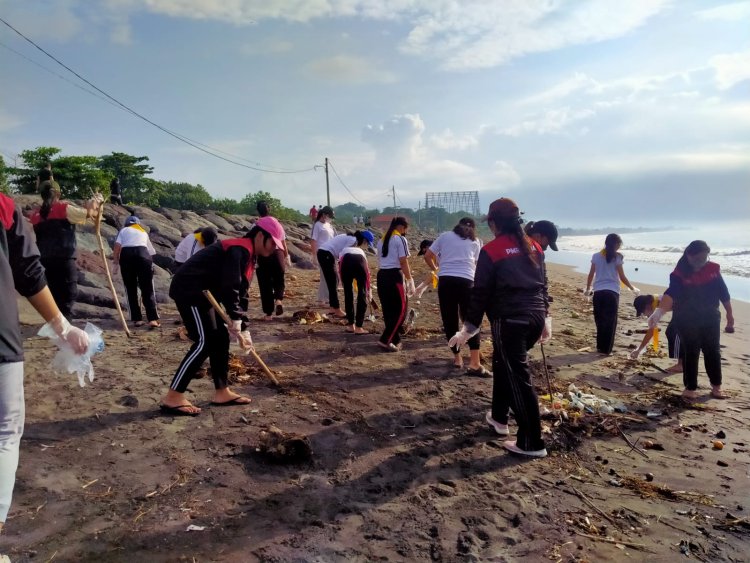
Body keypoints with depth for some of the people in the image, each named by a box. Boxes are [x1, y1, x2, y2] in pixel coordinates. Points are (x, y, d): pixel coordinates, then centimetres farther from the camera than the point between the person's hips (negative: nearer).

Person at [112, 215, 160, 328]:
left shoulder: (123, 230, 24)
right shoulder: (143, 232, 31)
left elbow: (117, 246, 7)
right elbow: (151, 251, 25)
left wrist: (116, 263, 9)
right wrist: (150, 263, 39)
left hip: (126, 255, 0)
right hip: (143, 254, 0)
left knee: (131, 289, 10)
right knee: (148, 289, 2)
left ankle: (137, 319, 7)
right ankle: (153, 319, -8)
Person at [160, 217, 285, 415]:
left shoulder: (248, 255, 16)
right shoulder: (240, 250, -16)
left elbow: (241, 293, 18)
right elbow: (230, 287, -24)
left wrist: (243, 329, 16)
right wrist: (236, 321, -17)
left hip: (201, 291, 11)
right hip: (189, 289, -11)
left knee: (221, 338, 10)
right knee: (205, 342, -14)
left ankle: (222, 393, 17)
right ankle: (172, 398, -11)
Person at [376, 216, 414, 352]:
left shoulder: (382, 240, 18)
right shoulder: (401, 239, -5)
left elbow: (381, 260, 16)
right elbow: (403, 263, -10)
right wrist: (410, 280, -4)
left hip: (381, 275, 8)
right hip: (394, 276, -8)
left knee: (388, 310, 14)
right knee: (401, 309, 0)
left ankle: (395, 340, 22)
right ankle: (385, 340, -4)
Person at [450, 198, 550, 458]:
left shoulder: (491, 251, -8)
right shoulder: (534, 247, 11)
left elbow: (481, 292, -8)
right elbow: (542, 284, 16)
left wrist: (469, 327, -2)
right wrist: (544, 318, 24)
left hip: (509, 321, -7)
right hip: (535, 318, 7)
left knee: (518, 378, -1)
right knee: (502, 363, 25)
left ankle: (532, 443, 5)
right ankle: (499, 417, 37)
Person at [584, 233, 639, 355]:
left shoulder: (596, 256, 6)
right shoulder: (617, 257, -3)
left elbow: (591, 275, 9)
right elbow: (622, 277, -1)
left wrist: (588, 288, 24)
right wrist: (632, 288, 13)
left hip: (598, 291, 3)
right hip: (612, 291, -3)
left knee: (600, 320, 12)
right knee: (610, 321, 4)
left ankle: (600, 347, 18)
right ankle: (606, 349, 5)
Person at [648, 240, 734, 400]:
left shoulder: (713, 269, -3)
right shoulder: (680, 273, -14)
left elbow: (724, 293, 5)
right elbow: (670, 294, -28)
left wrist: (729, 314, 9)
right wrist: (659, 311, -44)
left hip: (711, 318, 3)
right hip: (686, 321, -3)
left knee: (713, 351, 10)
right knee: (690, 353, 3)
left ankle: (716, 386, 25)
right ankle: (690, 387, 14)